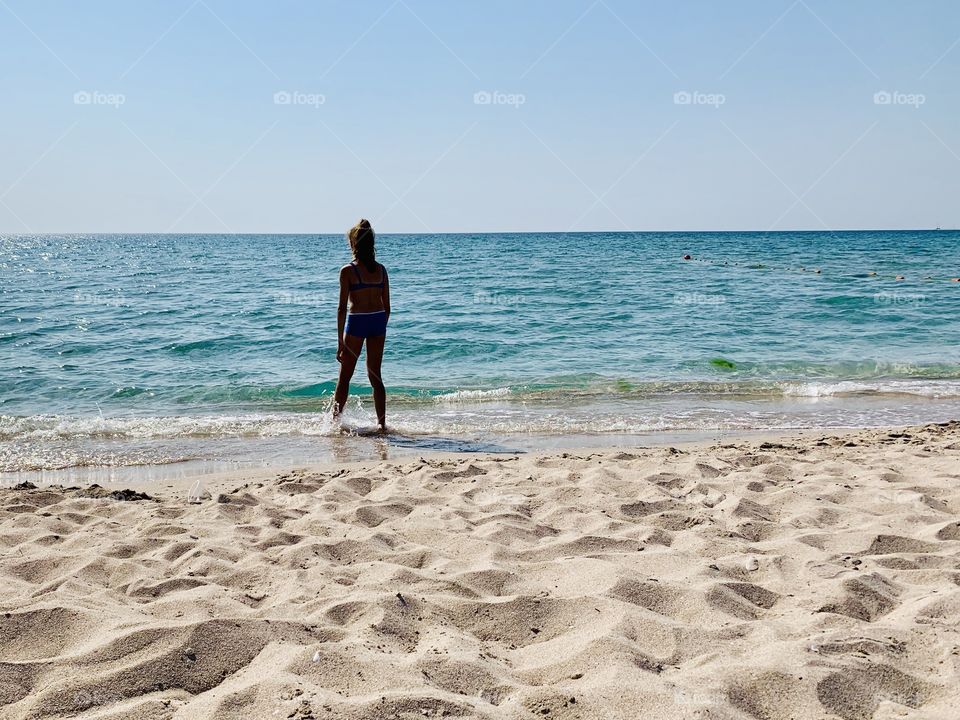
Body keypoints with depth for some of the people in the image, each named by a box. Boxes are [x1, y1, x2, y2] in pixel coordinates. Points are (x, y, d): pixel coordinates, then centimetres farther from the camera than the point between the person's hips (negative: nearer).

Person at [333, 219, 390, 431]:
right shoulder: (381, 269, 5)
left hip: (356, 322, -4)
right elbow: (387, 306, 7)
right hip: (378, 321, 4)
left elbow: (342, 307, -10)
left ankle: (336, 420, 16)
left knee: (344, 377, 10)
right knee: (375, 375, 12)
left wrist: (340, 341, -7)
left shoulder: (348, 271, -9)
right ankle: (381, 423, 9)